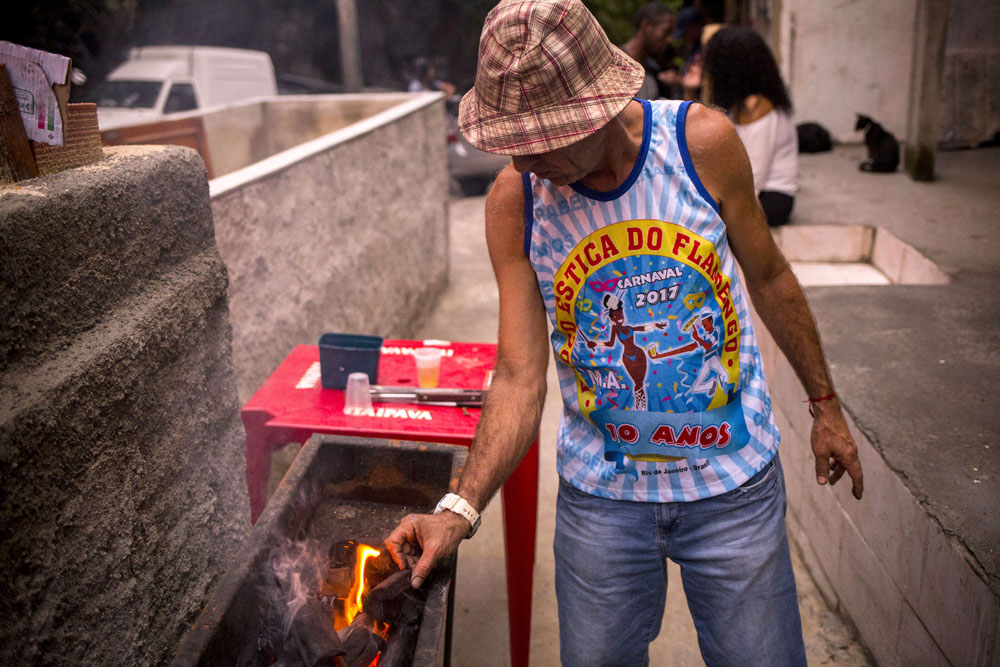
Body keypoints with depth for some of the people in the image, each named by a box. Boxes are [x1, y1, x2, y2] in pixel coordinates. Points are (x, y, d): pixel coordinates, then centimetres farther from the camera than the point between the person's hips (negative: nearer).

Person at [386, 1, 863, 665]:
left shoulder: (703, 142, -15)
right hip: (601, 493, 1)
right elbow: (520, 377, -13)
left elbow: (769, 275, 1)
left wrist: (825, 402, 10)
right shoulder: (514, 201, -14)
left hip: (734, 483, 0)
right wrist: (460, 509, -25)